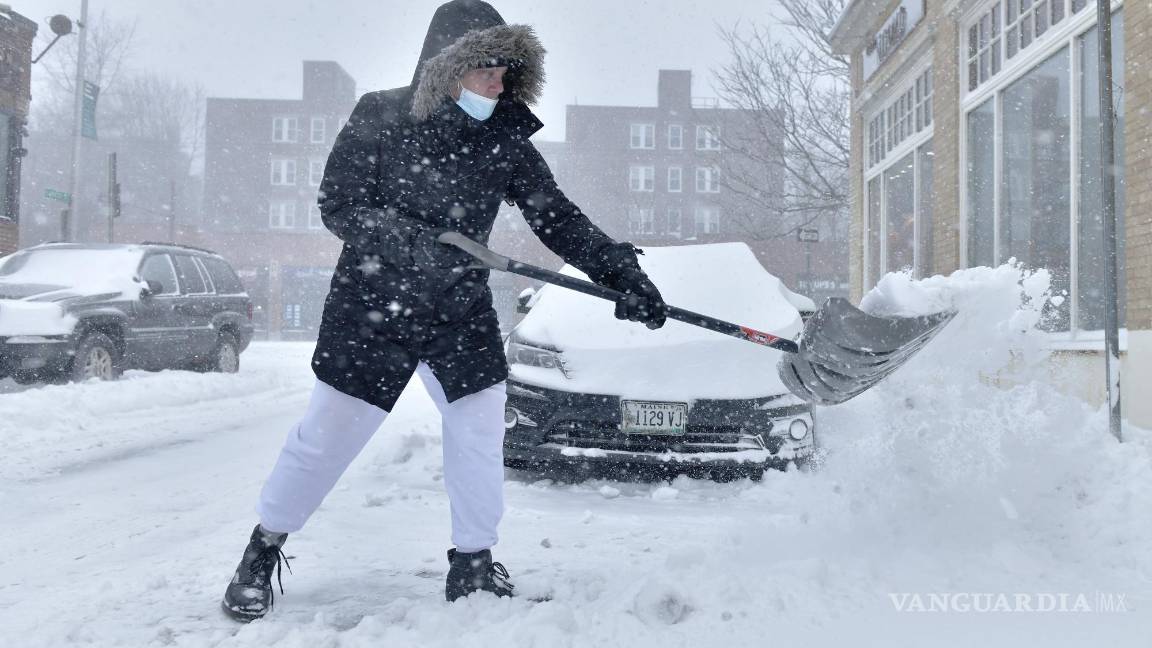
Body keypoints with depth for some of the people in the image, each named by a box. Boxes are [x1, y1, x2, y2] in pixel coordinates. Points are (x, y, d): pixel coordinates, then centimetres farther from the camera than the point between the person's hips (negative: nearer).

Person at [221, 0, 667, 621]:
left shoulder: (505, 139, -2)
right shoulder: (379, 116, -10)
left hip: (461, 312, 3)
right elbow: (337, 206, -13)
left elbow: (558, 217, -4)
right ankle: (264, 549, 26)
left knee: (480, 428, 1)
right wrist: (411, 242, -28)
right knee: (329, 430, 4)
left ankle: (472, 566, 20)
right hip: (372, 306, -3)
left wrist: (622, 271, -16)